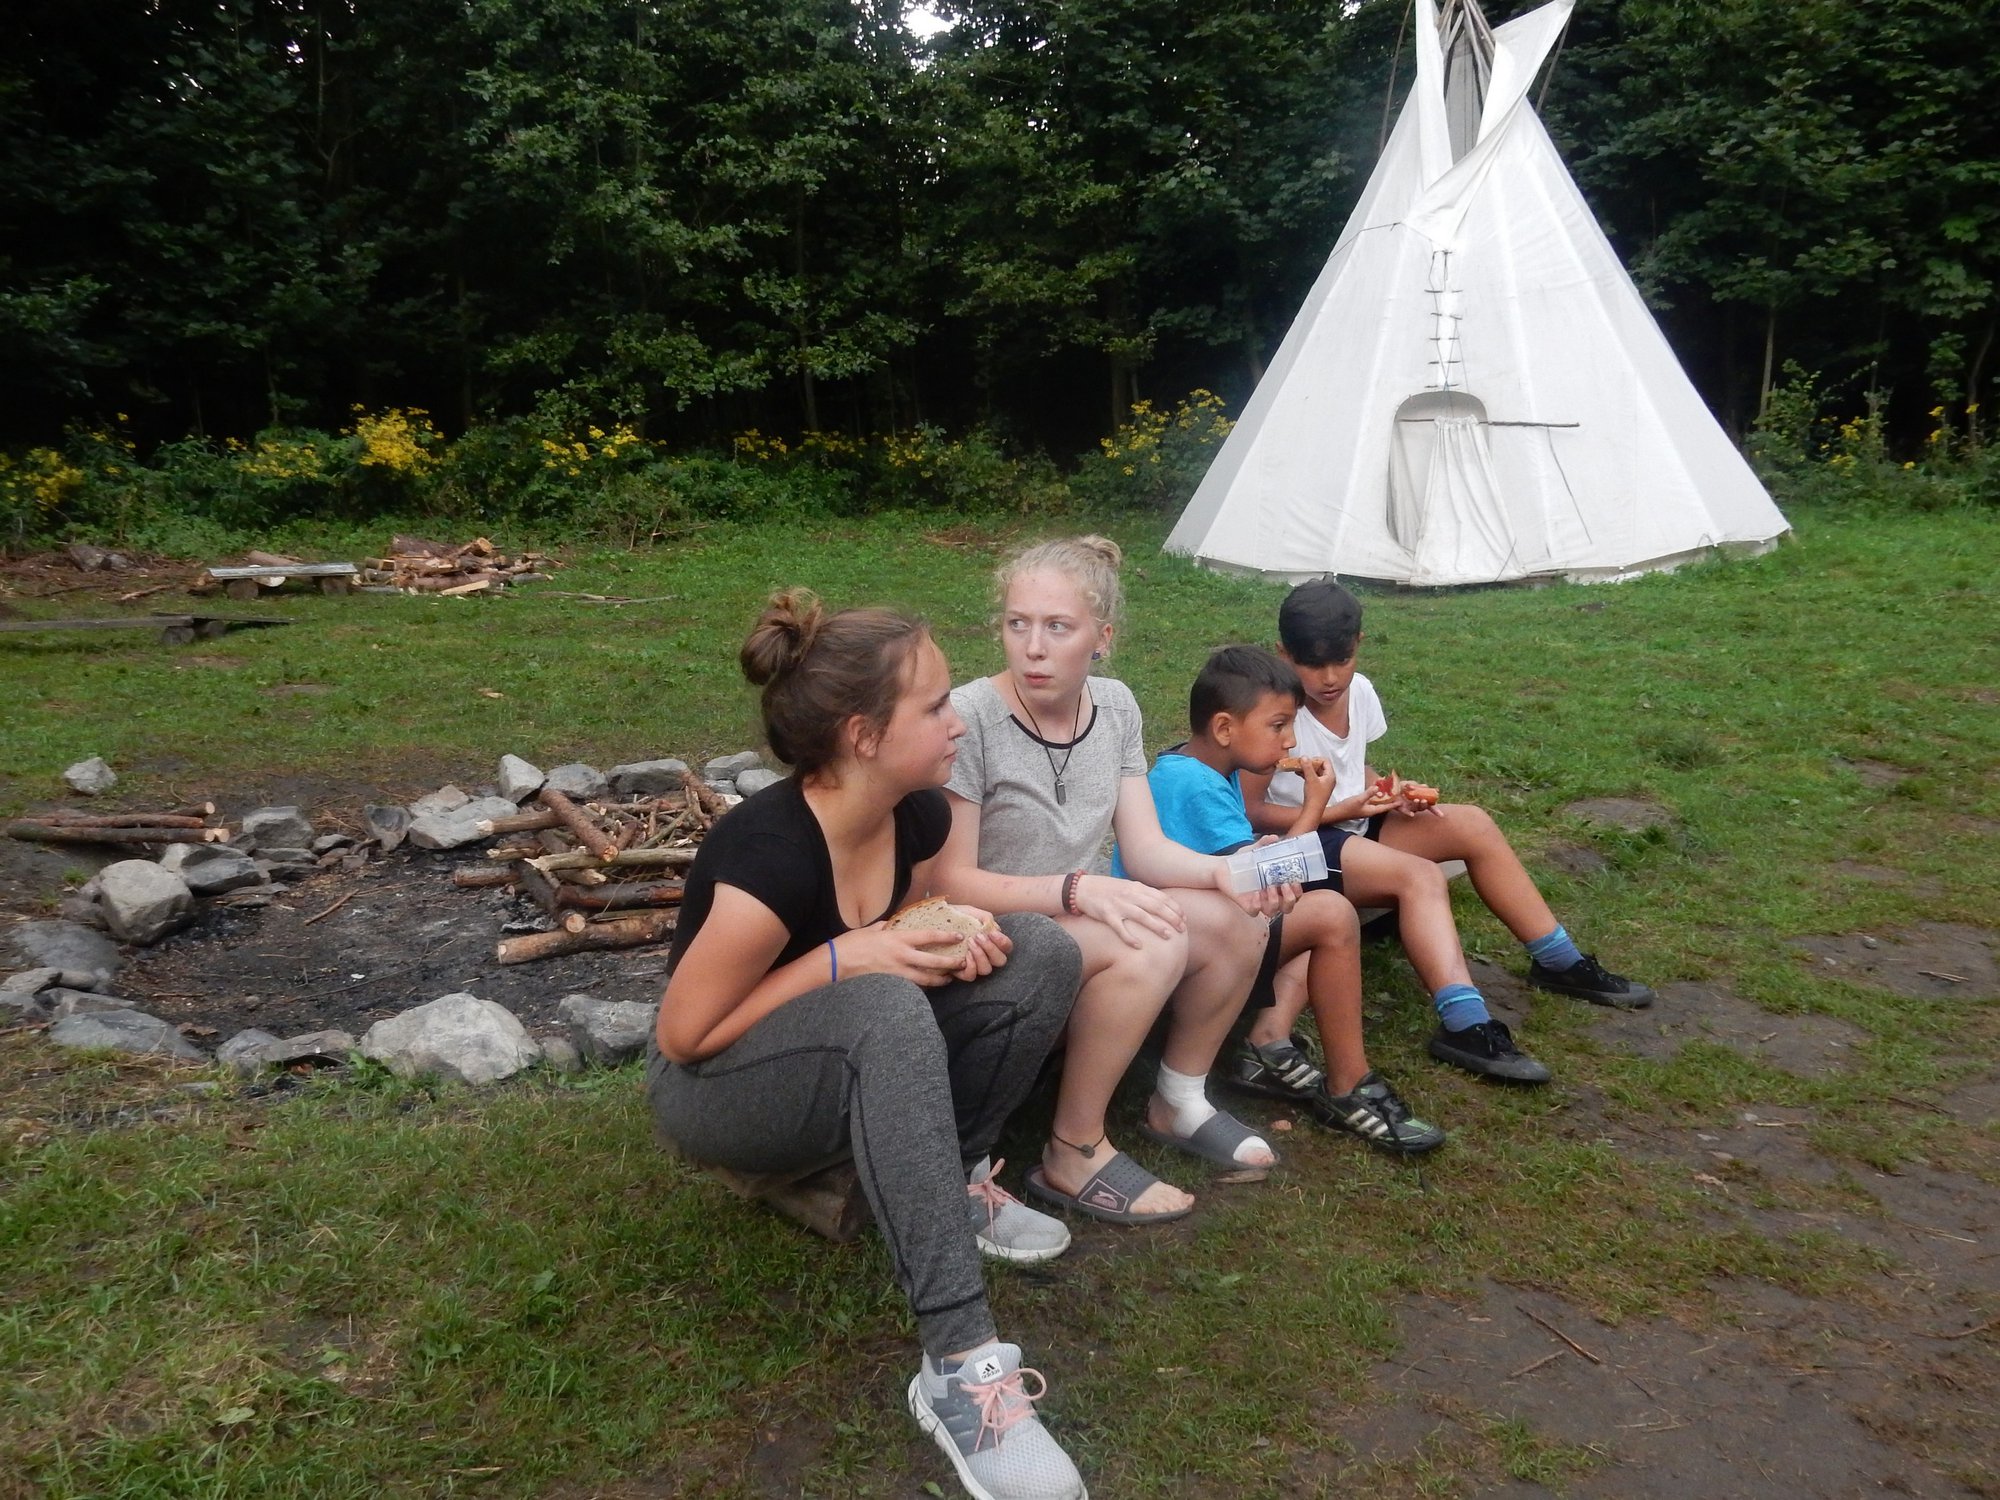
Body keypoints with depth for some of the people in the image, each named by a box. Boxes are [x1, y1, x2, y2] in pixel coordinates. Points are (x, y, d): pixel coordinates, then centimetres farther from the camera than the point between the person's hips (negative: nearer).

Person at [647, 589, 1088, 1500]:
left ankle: (953, 1177, 3)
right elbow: (683, 1036, -22)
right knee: (881, 1008, -40)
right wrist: (843, 960, -30)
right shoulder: (769, 856, -32)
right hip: (715, 1092, -7)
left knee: (1041, 955, -11)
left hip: (848, 1070, 7)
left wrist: (956, 939, -14)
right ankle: (960, 1364, -36)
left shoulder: (918, 814, -10)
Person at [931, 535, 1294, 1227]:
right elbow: (951, 881, -20)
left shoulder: (1115, 706, 1)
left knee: (1235, 922, -12)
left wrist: (1224, 871, -21)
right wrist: (1077, 890, -33)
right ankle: (1073, 1156, -12)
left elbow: (1147, 847, -1)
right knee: (1153, 944, -30)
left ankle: (1179, 1104, 12)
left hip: (1082, 924, 7)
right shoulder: (969, 718, -21)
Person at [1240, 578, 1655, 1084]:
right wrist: (1339, 810, -24)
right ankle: (1464, 1024, -38)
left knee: (1471, 823, -5)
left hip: (1353, 827, 8)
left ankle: (1558, 962, 6)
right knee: (1420, 876, -30)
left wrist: (1390, 793, -4)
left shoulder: (1358, 691, 2)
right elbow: (1250, 813, -19)